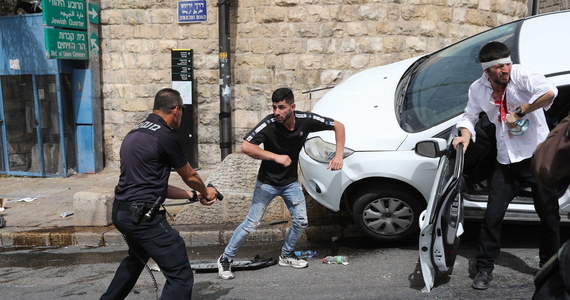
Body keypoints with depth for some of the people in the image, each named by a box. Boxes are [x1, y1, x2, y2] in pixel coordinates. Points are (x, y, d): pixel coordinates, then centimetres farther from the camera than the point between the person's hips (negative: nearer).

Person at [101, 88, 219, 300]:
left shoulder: (135, 133, 14)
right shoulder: (166, 137, -13)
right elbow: (190, 177, 1)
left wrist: (194, 195, 18)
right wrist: (206, 192, 22)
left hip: (121, 212, 10)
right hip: (143, 216, -10)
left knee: (136, 259, 36)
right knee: (181, 276, -6)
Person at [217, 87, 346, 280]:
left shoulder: (305, 120, -17)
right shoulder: (269, 124, -26)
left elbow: (338, 126, -5)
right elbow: (246, 147, -33)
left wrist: (338, 155, -16)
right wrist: (276, 157, -38)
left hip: (290, 182, 4)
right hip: (267, 183, -4)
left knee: (301, 222, 6)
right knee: (252, 223, -3)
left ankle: (286, 256, 30)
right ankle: (225, 259, 13)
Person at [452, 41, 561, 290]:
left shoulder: (521, 75, -15)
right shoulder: (478, 89, -1)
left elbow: (549, 92, -31)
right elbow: (469, 116, 13)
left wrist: (519, 112, -27)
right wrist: (465, 135, -7)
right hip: (507, 160, 3)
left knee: (549, 214, 9)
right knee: (493, 214, -1)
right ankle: (484, 268, 14)